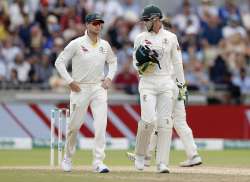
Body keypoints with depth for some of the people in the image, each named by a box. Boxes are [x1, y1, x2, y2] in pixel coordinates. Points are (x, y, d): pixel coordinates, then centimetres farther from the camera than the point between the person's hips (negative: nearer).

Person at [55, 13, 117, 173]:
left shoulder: (105, 45, 7)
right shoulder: (76, 44, -7)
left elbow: (113, 61, 25)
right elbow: (60, 62, -4)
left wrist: (109, 77, 10)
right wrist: (70, 81, -10)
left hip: (99, 88, 3)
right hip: (80, 88, -3)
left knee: (101, 125, -11)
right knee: (75, 125, 4)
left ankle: (98, 162, -12)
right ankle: (68, 158, 26)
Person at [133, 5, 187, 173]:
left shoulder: (171, 37, 5)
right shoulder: (141, 38, 4)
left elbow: (177, 62, 9)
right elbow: (137, 66, 6)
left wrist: (182, 85, 6)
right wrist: (143, 61, -17)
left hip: (166, 83, 1)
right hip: (148, 83, -1)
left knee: (165, 123, -4)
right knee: (148, 120, -14)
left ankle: (162, 163, -3)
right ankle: (140, 154, 9)